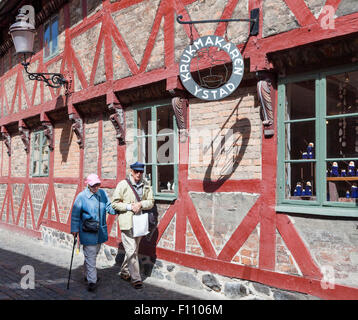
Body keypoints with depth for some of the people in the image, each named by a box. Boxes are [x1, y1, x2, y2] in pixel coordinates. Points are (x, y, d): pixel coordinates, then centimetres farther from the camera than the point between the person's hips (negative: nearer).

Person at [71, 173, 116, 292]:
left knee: (94, 254, 19)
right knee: (90, 256, -5)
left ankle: (88, 275, 37)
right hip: (88, 232, -5)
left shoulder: (102, 193, 2)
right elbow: (75, 214, -5)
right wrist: (75, 229, -5)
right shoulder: (81, 196, -11)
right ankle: (91, 281, 1)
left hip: (100, 231, 6)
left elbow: (109, 207, 7)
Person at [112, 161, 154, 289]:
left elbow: (151, 202, 7)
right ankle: (136, 278, 3)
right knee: (131, 250, -6)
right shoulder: (123, 184, -6)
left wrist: (141, 204, -12)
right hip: (127, 222, -5)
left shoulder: (146, 185, 6)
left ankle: (124, 272, 33)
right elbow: (114, 203, -4)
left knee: (133, 250, 15)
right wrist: (129, 207, -15)